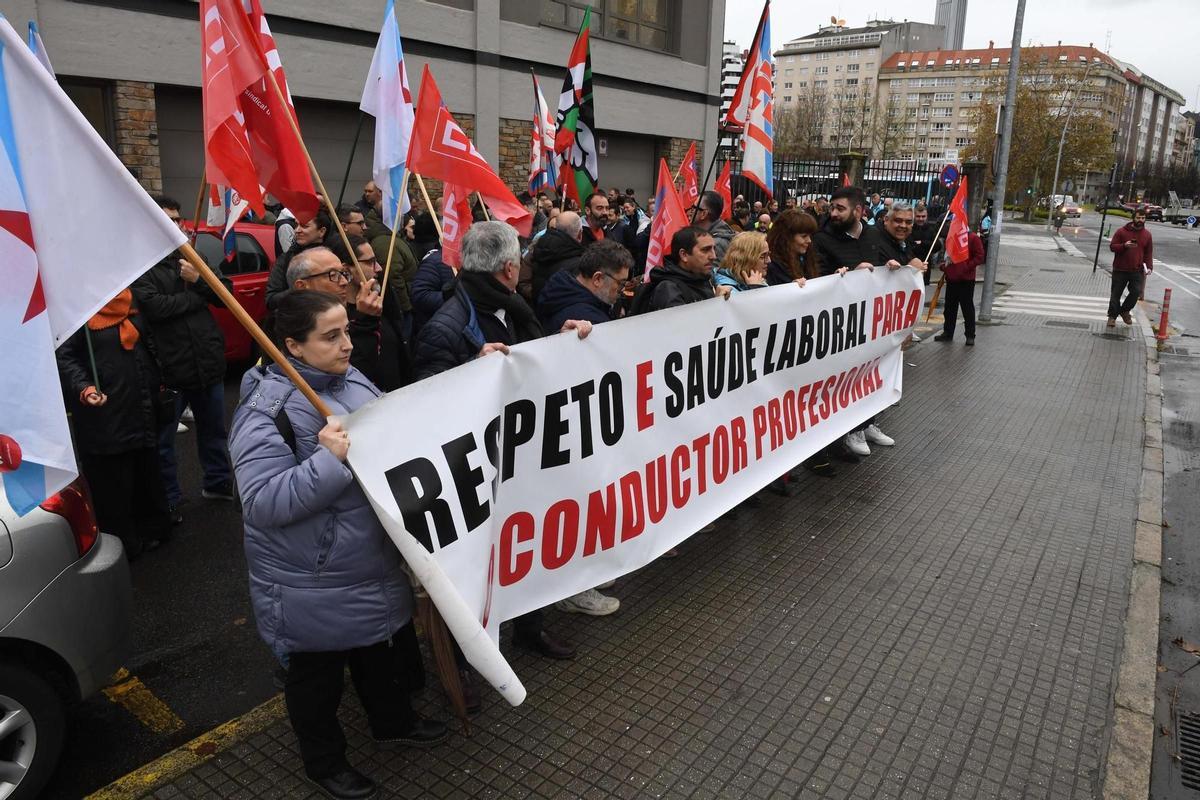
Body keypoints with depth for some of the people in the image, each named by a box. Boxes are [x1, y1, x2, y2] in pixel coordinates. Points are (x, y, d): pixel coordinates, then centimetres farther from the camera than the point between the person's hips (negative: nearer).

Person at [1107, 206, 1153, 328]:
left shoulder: (1147, 235, 8)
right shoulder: (1121, 231, -1)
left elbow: (1149, 253, 10)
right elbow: (1112, 246, -2)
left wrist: (1149, 267, -3)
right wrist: (1124, 246, -21)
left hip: (1137, 271, 2)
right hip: (1120, 270, -2)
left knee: (1136, 292, -8)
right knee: (1116, 294, 4)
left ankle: (1124, 311, 15)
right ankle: (1112, 316, 16)